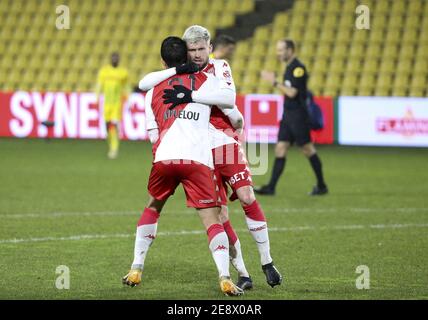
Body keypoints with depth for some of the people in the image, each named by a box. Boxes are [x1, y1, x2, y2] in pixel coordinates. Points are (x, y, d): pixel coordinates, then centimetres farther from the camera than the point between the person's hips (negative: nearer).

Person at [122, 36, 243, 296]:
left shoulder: (154, 92, 23)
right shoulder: (204, 80, 16)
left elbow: (153, 135, 20)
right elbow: (230, 98, -1)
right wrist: (192, 95, 5)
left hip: (164, 158, 3)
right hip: (198, 159, -3)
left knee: (153, 208, 26)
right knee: (212, 219, -2)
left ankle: (136, 271, 24)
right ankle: (225, 278, -17)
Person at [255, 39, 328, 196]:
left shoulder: (298, 68, -14)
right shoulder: (289, 68, 15)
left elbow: (292, 92, -21)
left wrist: (274, 82, -17)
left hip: (298, 116, -9)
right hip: (288, 116, 9)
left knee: (308, 149, -1)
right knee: (280, 149, 2)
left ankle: (321, 186, 10)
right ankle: (271, 187, -2)